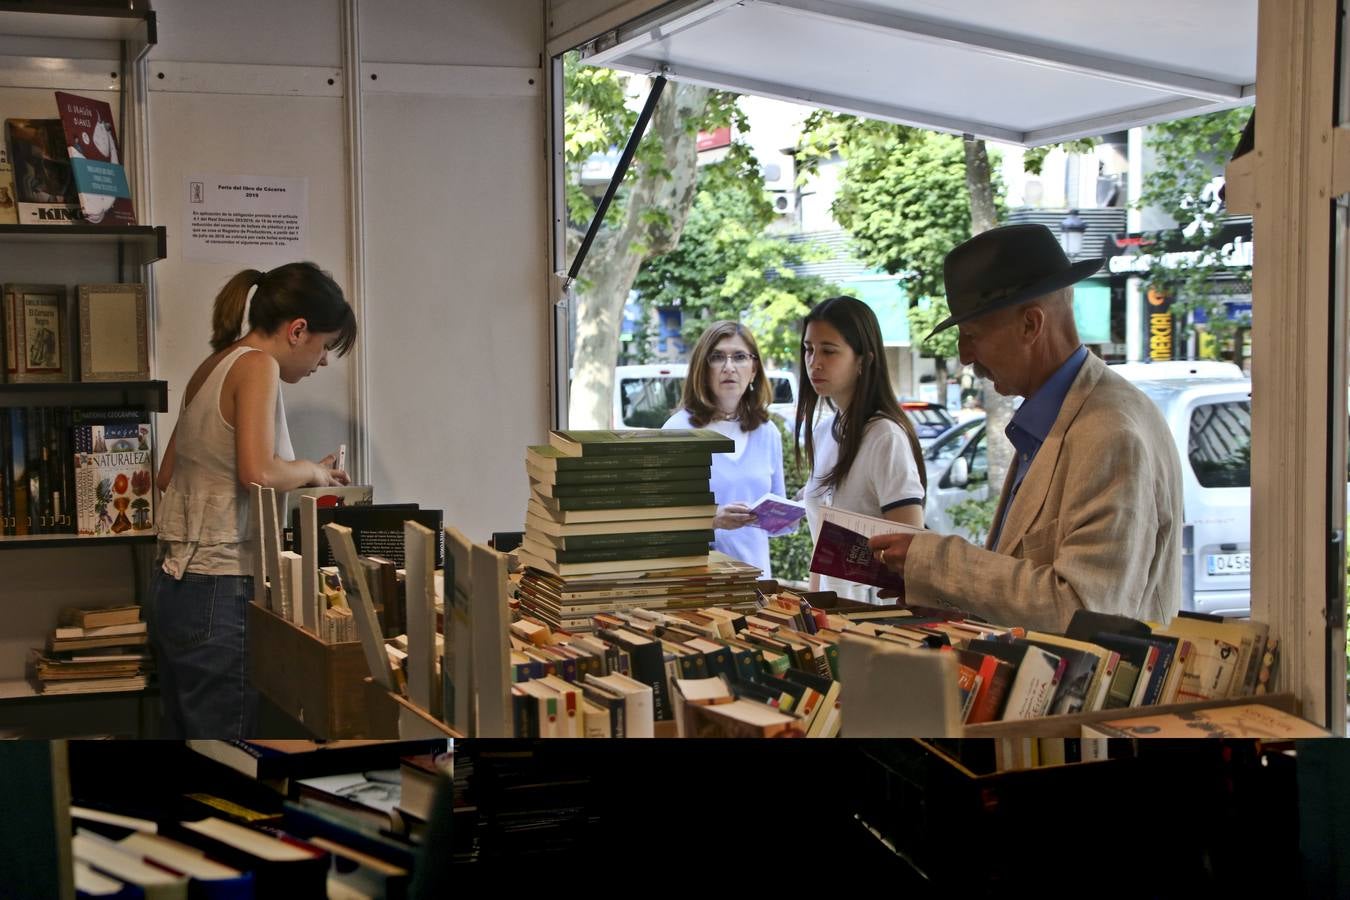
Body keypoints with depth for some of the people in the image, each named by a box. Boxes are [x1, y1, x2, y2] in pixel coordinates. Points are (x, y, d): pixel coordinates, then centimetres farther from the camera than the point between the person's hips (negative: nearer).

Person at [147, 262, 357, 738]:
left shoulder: (211, 368, 15)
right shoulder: (258, 365, -11)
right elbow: (258, 472, -26)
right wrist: (313, 470, -5)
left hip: (173, 586, 9)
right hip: (219, 595, -9)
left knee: (183, 732, 13)